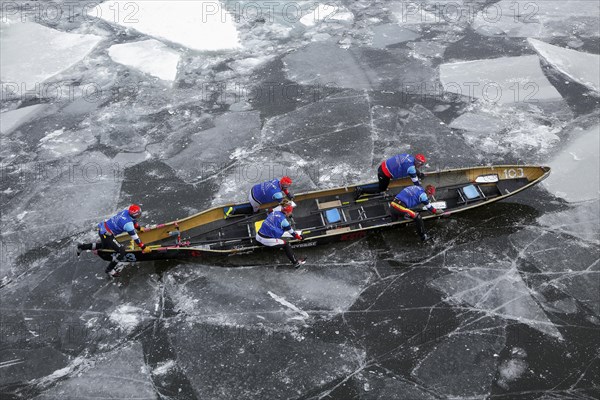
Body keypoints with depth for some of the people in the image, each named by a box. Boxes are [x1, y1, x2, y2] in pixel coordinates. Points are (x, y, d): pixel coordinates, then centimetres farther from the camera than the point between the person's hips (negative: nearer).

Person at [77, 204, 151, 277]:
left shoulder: (127, 211, -6)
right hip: (106, 235, -9)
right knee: (121, 251, -12)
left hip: (103, 227, 9)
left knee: (105, 245, 35)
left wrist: (139, 228, 30)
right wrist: (143, 247, -13)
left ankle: (82, 246, 41)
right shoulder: (128, 224, -28)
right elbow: (135, 237, -22)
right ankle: (109, 270, 3)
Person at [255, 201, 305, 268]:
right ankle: (295, 262, 11)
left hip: (258, 237, 7)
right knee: (286, 244, 8)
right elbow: (291, 232, 2)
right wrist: (299, 237, 16)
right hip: (268, 240, -7)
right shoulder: (283, 219, -9)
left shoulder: (274, 212, 8)